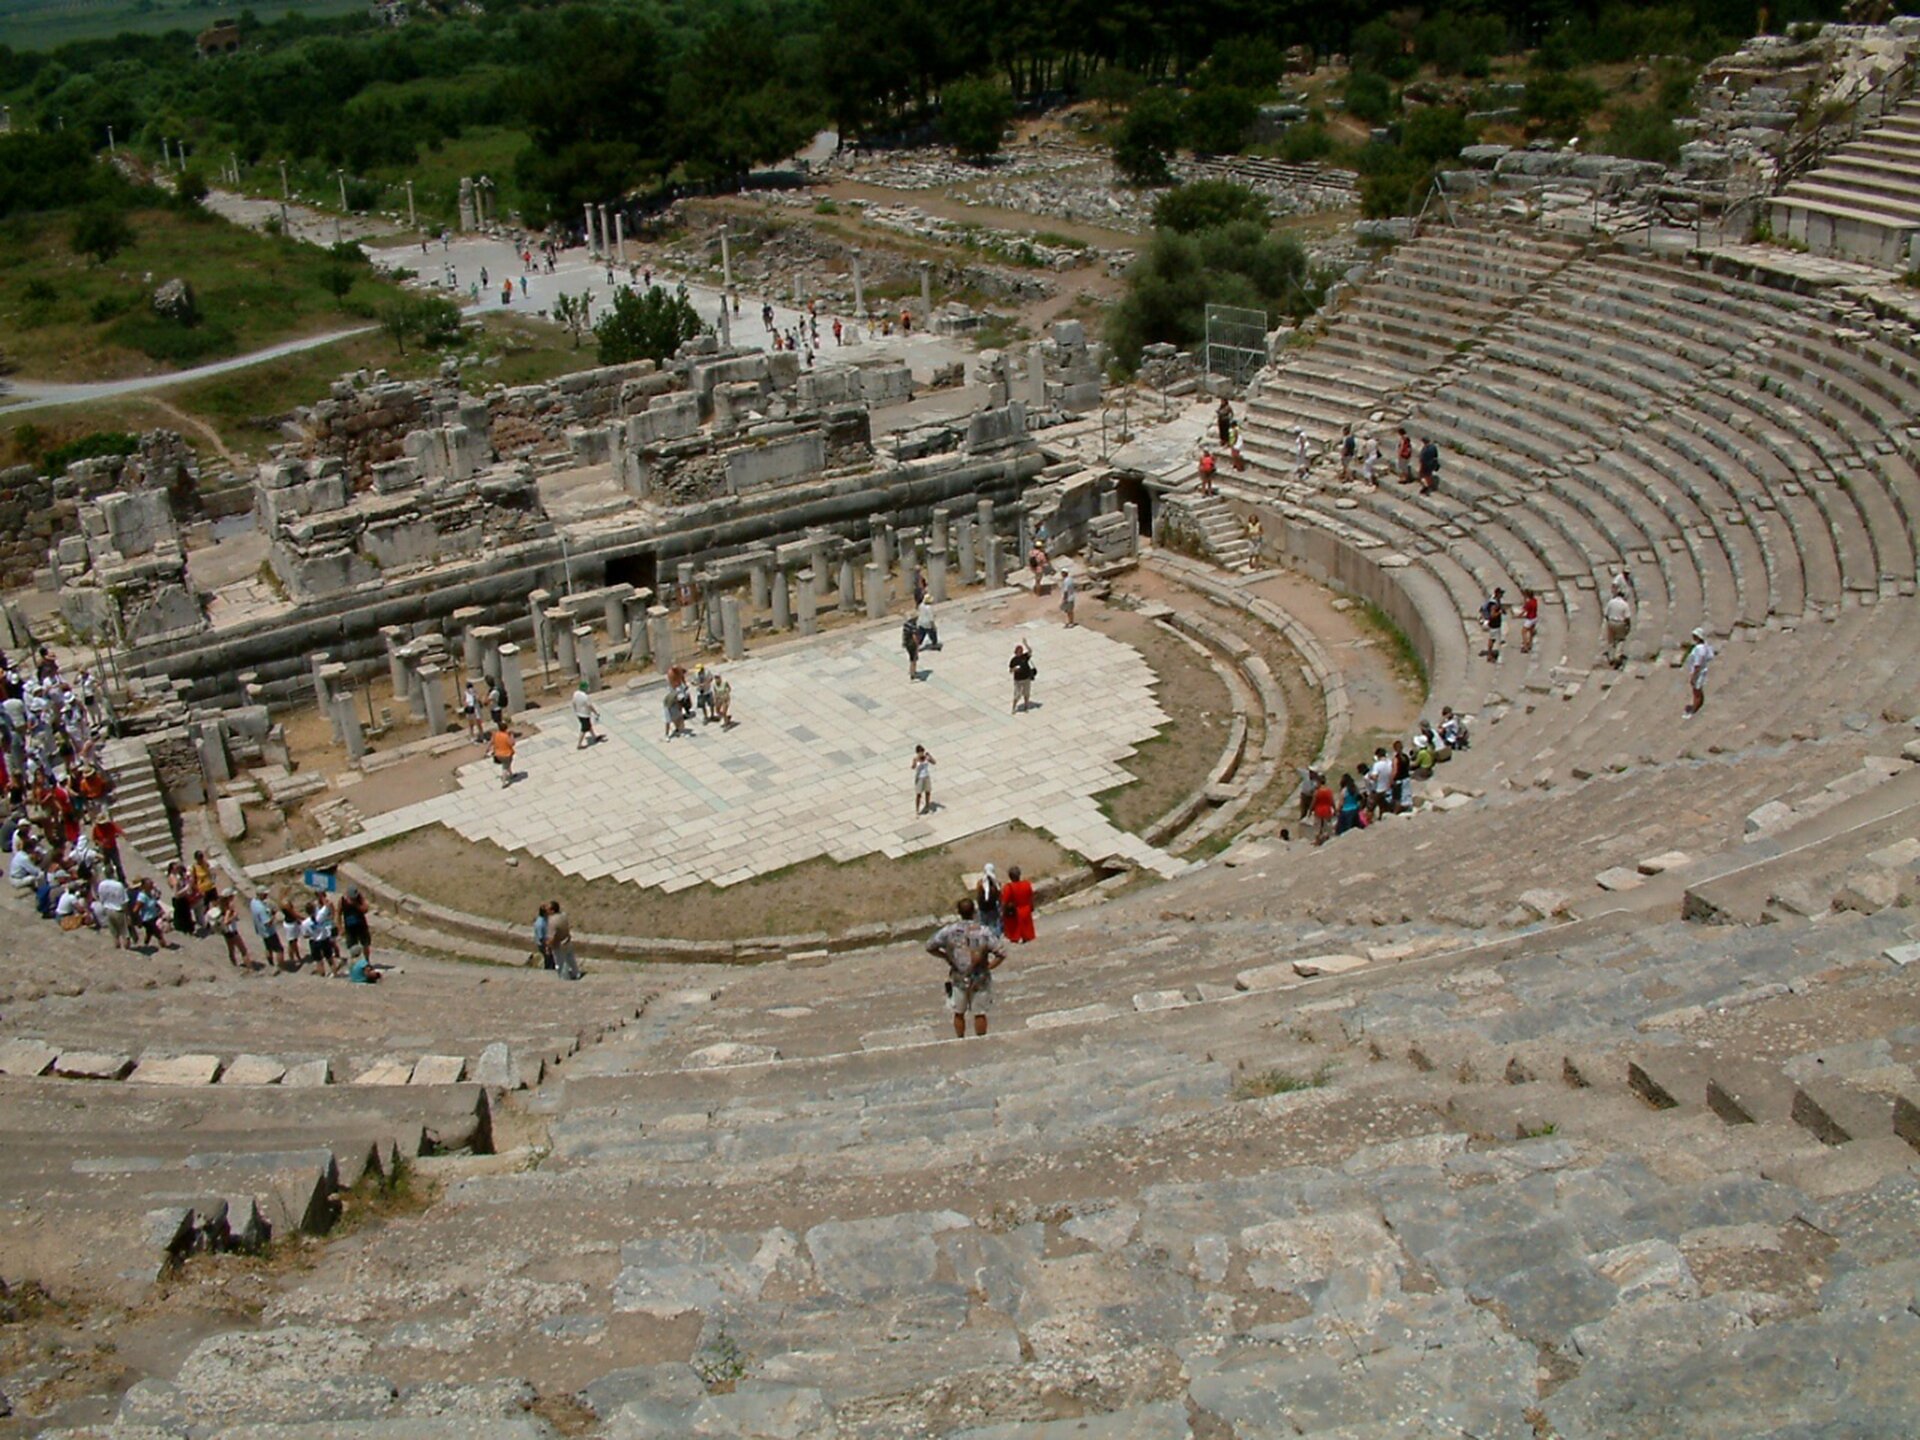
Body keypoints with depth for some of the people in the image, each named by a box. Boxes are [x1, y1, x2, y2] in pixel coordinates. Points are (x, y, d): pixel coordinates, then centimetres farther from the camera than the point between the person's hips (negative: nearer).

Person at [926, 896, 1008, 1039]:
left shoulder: (949, 930, -14)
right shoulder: (983, 932, -19)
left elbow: (930, 947, -5)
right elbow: (1002, 952, -20)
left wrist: (945, 956, 7)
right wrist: (989, 966, -6)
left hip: (958, 979, 1)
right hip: (980, 979, -1)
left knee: (958, 1013, 20)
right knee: (980, 1014, 15)